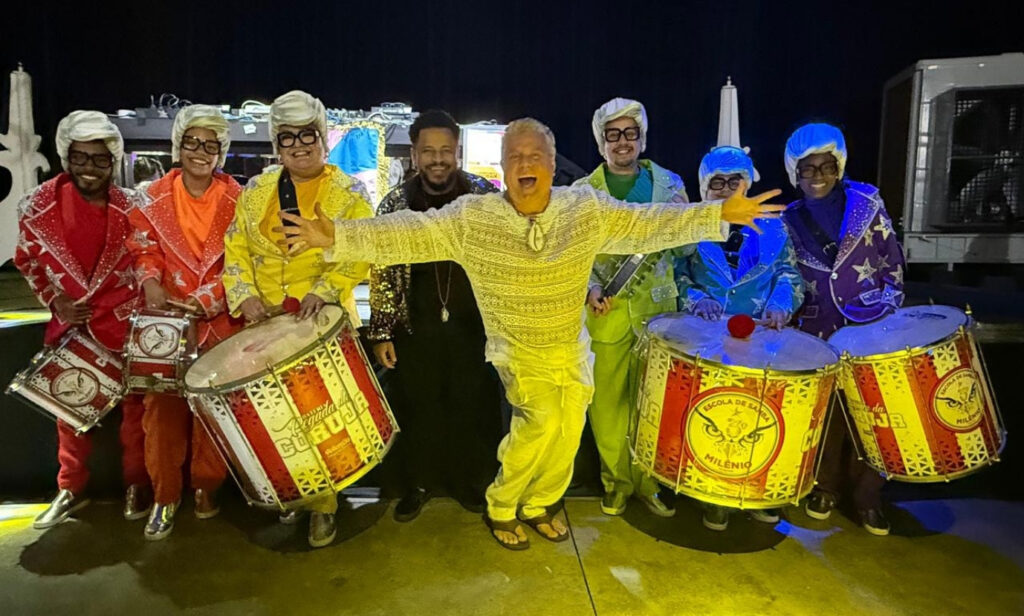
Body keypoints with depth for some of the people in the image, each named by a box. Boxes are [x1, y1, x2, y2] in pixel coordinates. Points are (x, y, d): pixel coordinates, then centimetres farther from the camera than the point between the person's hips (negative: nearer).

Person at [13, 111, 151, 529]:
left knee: (134, 403, 7)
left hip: (125, 322, -1)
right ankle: (71, 489, 30)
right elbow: (27, 261, 6)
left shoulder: (132, 207, -9)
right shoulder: (39, 205, -6)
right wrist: (54, 300, -6)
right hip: (68, 321, 2)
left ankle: (136, 483, 24)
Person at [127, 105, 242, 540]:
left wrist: (205, 300, -14)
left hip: (221, 320, -1)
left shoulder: (237, 200, 0)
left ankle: (207, 486, 24)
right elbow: (143, 250, 7)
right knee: (163, 405, 1)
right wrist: (151, 283, -14)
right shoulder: (153, 198, 4)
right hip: (166, 319, 1)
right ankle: (165, 495, 17)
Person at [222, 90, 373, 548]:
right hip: (267, 323, 3)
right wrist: (245, 295, -5)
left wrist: (324, 290, -23)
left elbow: (361, 254, -9)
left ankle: (322, 505, 17)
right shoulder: (257, 190, 10)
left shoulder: (349, 194, -2)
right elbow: (236, 247, 10)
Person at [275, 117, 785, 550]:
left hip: (572, 348, 4)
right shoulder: (471, 218, -12)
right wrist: (337, 237, -28)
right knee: (541, 419, -18)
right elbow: (408, 234, -17)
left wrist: (719, 214, -15)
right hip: (518, 350, -3)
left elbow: (648, 223, -7)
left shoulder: (587, 210, -6)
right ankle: (500, 508, 10)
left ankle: (538, 506, 36)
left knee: (568, 431, 7)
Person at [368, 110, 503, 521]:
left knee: (475, 407, 11)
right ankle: (416, 483, 34)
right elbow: (381, 272, 2)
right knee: (415, 408, 12)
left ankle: (472, 483, 34)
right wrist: (381, 332, -1)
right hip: (415, 328, 1)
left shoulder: (486, 196, -3)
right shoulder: (395, 205, -1)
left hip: (475, 325, 0)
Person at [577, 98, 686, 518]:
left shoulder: (669, 183, 8)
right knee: (607, 402, 5)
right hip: (605, 312, 0)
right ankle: (616, 482, 24)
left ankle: (648, 483, 24)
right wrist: (588, 289, -15)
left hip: (658, 309, 1)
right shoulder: (582, 192, 5)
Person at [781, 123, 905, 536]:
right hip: (819, 332, 1)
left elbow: (893, 259, 4)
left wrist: (888, 302, -5)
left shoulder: (866, 202, -1)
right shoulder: (790, 221, 3)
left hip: (872, 328, -1)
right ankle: (825, 487, 28)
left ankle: (867, 497, 22)